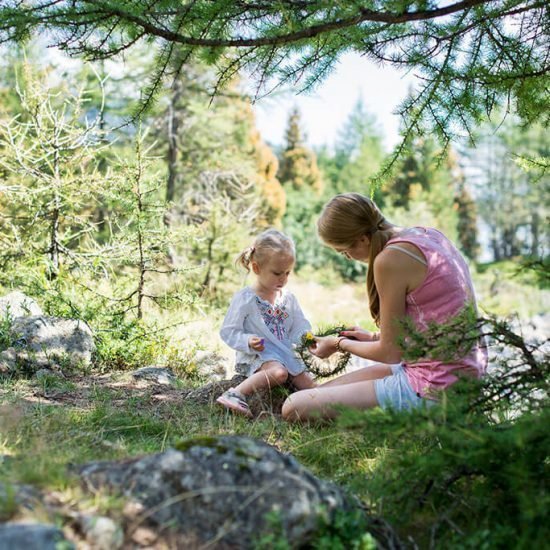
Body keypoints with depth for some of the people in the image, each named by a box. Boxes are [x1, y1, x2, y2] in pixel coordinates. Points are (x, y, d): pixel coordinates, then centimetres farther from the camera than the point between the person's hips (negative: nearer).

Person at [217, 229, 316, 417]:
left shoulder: (288, 298, 10)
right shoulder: (244, 298, -8)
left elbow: (301, 326, 14)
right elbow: (228, 331, -7)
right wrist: (248, 342, -25)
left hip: (285, 355, 6)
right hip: (256, 356, -6)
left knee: (309, 385, -10)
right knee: (279, 373, -35)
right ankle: (235, 394, -38)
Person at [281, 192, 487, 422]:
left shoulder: (390, 259, -19)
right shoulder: (427, 234, 7)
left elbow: (391, 353, -11)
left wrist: (340, 344, 6)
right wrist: (374, 336, 23)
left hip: (433, 388, -9)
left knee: (294, 409, -9)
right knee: (322, 390, 20)